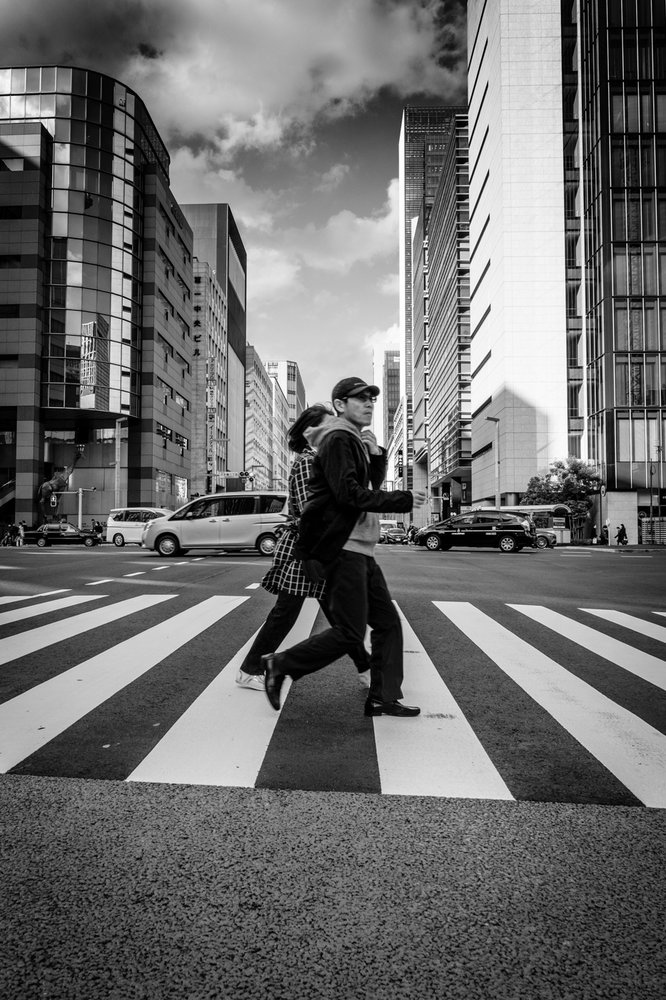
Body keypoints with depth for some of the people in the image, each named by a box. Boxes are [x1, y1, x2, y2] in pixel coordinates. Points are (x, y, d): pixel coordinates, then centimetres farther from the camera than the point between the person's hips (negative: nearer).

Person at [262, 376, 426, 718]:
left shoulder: (357, 441, 21)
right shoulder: (338, 439, -10)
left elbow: (371, 486, 17)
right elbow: (349, 494, -21)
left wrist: (376, 455, 0)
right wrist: (404, 499, -17)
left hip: (360, 549, 10)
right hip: (342, 547, -10)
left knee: (388, 622, 10)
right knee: (349, 632, -9)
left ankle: (383, 698, 18)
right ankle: (281, 664, 5)